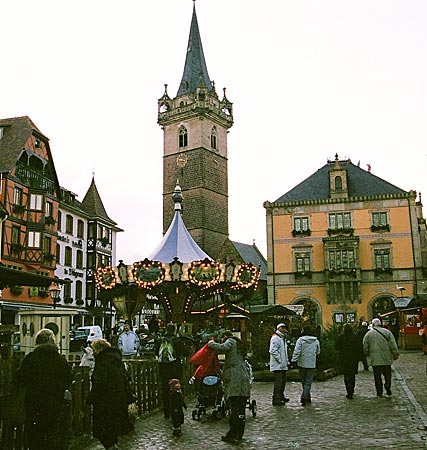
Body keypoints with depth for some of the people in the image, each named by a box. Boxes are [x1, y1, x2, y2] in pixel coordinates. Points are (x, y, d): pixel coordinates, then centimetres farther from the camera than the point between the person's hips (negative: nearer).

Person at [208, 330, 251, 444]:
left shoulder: (230, 341, 3)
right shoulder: (238, 344, 28)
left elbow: (222, 348, -18)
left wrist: (211, 343, -1)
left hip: (235, 378, -9)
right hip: (245, 378, 9)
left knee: (234, 408, -9)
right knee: (241, 408, 9)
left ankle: (233, 435, -9)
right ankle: (239, 434, 14)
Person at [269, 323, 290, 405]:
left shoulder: (282, 338, 19)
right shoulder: (275, 338, -15)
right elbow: (273, 351, -24)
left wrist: (285, 361, 18)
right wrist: (280, 360, -20)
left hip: (283, 365, 10)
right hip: (277, 365, -10)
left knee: (283, 381, 18)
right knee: (278, 382, -10)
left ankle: (281, 397, 31)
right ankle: (276, 400, -8)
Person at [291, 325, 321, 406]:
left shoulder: (300, 340, -8)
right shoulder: (316, 341, 1)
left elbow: (297, 351, -15)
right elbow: (318, 352, 14)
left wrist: (294, 360, -12)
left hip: (302, 364, -1)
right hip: (311, 364, 1)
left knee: (304, 381, 14)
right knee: (308, 382, 3)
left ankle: (308, 397, 23)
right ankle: (304, 397, -11)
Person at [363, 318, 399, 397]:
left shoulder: (368, 334, 1)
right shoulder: (387, 332, 1)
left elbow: (365, 347, 2)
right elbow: (393, 345, -2)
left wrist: (368, 355, 18)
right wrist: (395, 355, 7)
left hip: (375, 360, 0)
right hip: (386, 358, 0)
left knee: (377, 376, 8)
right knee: (387, 375, 12)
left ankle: (379, 392, 10)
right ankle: (388, 389, 0)